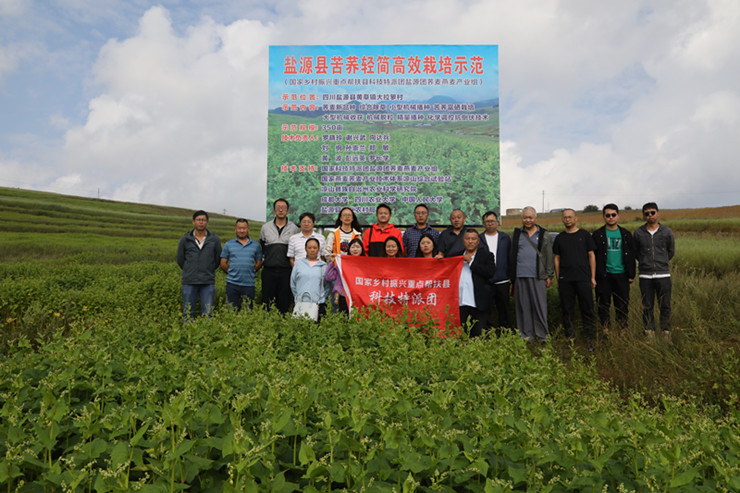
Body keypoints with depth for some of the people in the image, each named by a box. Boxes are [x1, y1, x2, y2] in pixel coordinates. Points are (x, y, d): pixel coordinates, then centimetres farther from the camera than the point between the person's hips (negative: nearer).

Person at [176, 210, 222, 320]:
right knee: (188, 312, 6)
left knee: (208, 313, 3)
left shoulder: (215, 240, 3)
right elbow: (180, 260, 13)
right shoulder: (185, 240, 3)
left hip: (208, 283, 0)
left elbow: (218, 260, 13)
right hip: (189, 282, 0)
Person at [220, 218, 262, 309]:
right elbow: (223, 264, 8)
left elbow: (259, 263, 11)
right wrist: (232, 273, 8)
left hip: (249, 284, 0)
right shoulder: (228, 244, 5)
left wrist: (249, 273, 6)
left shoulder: (256, 245, 7)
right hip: (232, 284, 0)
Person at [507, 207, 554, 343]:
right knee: (523, 305, 4)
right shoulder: (516, 234, 12)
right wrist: (511, 275, 10)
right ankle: (526, 334, 13)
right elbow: (511, 256, 14)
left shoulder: (544, 234, 8)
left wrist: (549, 276, 2)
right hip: (520, 275, 2)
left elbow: (549, 256, 8)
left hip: (538, 276, -1)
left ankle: (542, 334, 12)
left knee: (540, 305, 0)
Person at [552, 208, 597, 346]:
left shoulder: (584, 235, 6)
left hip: (583, 278, -1)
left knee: (587, 309, 0)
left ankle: (589, 339, 10)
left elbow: (591, 256, 6)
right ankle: (570, 338, 15)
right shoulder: (559, 238, 10)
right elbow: (556, 258, 11)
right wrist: (558, 280, 6)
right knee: (567, 310, 5)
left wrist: (593, 277, 0)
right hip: (565, 280, 2)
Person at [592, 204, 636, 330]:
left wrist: (631, 274, 6)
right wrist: (594, 275, -5)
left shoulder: (626, 234, 11)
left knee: (623, 305, 7)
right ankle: (604, 330, 12)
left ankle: (622, 329, 18)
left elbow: (631, 256, 12)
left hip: (621, 275, 2)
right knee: (604, 305, 3)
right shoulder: (598, 234, 3)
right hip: (604, 276, -2)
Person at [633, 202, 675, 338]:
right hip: (645, 276, 0)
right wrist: (644, 263, 10)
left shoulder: (667, 232, 2)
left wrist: (661, 262, 15)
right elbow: (635, 252, 14)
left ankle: (666, 332, 16)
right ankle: (649, 332, 15)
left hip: (663, 275, 0)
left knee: (665, 306, 4)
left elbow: (671, 251, 15)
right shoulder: (638, 232, 1)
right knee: (647, 307, 6)